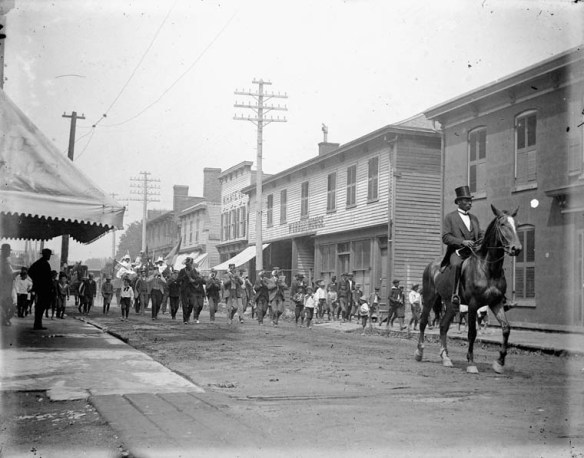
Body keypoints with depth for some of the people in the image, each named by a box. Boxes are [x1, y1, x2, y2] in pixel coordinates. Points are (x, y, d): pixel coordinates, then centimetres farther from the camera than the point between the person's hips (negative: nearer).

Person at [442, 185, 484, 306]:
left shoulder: (474, 218, 23)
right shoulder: (450, 217, 6)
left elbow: (480, 236, 25)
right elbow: (445, 237, -4)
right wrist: (462, 242, -17)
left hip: (472, 252, 5)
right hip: (457, 252, -5)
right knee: (456, 264, -37)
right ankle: (455, 294, -39)